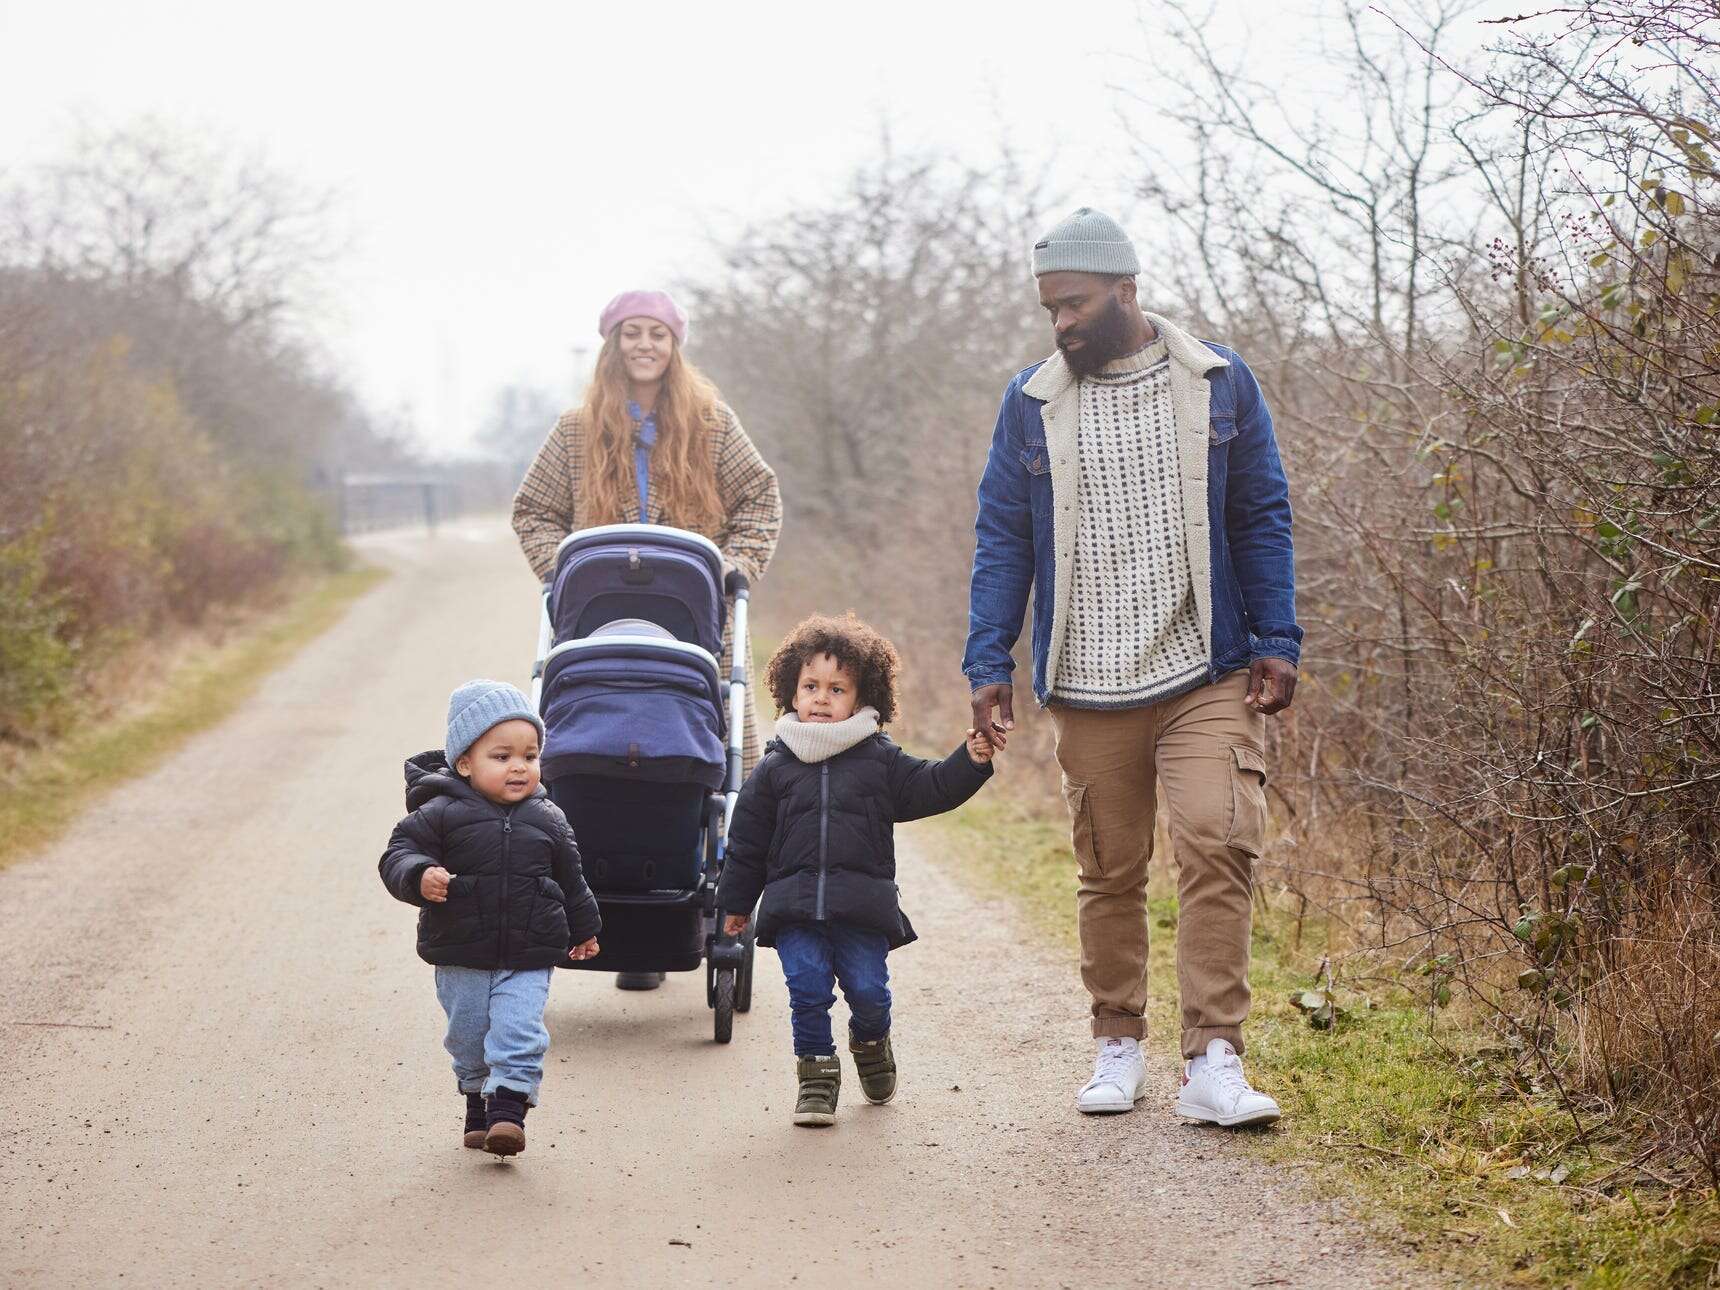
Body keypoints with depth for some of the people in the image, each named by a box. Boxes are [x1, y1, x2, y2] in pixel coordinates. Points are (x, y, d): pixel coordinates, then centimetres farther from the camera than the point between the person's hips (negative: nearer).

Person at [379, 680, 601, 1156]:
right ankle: (478, 1105, 31)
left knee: (519, 1034, -13)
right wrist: (419, 877, -32)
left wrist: (583, 929, 25)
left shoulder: (547, 820, 2)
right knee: (469, 1041, 13)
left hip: (528, 960, 0)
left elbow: (570, 879, 14)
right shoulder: (442, 814, -9)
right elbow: (399, 853, -10)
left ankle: (508, 1109, -13)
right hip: (461, 960, 0)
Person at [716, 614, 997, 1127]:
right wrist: (735, 902, 15)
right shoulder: (775, 768, 7)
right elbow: (747, 840, 12)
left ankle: (870, 1040, 30)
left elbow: (931, 788, 6)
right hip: (794, 904, 0)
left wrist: (971, 761, -10)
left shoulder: (880, 761, 7)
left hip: (862, 905, 0)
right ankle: (816, 1069, 8)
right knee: (807, 986, -9)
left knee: (867, 989, -3)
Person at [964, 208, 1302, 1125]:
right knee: (1109, 874, 8)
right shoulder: (1031, 404, 7)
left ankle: (1213, 1062, -14)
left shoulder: (1219, 383, 5)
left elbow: (1262, 519, 7)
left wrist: (1276, 643, -1)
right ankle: (1118, 1046, 23)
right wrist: (989, 664, 1)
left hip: (1208, 678, -2)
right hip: (1087, 688, 2)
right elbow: (1002, 540, 9)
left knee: (1217, 846, -16)